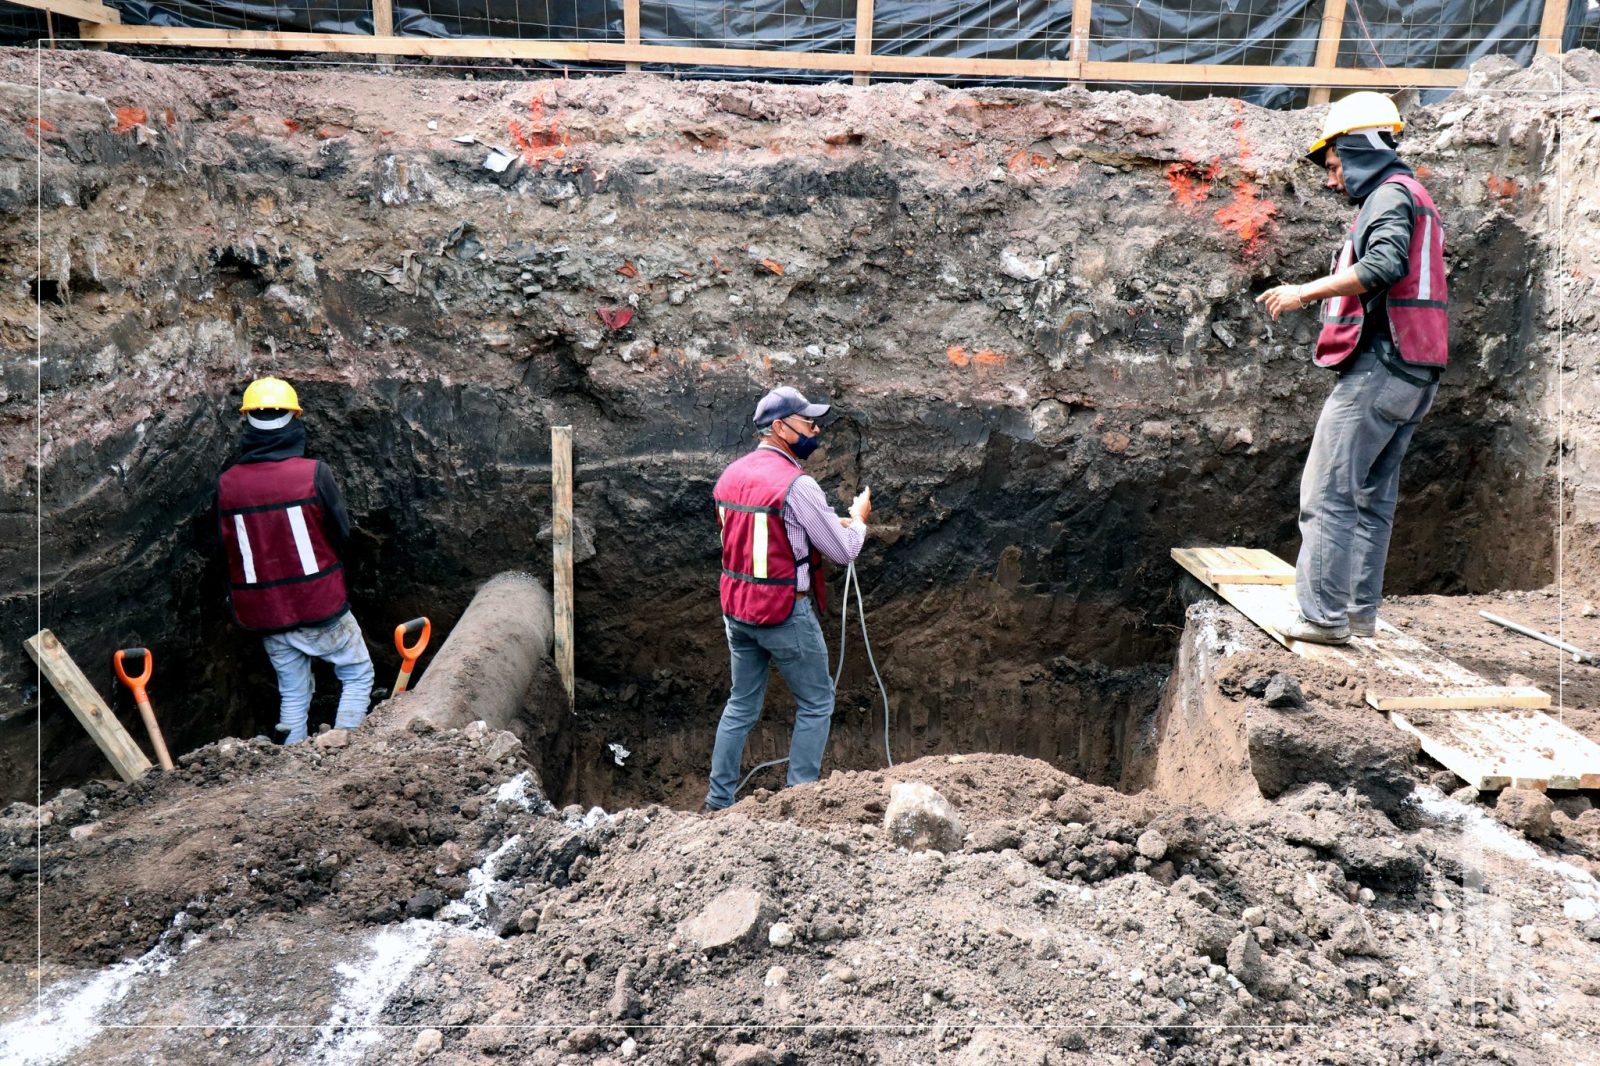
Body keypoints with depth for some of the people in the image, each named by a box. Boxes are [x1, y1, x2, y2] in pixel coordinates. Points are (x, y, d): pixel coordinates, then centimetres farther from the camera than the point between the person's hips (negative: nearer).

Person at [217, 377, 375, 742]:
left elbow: (227, 548, 5)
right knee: (358, 676, 14)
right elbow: (342, 533, -5)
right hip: (319, 604, -4)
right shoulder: (314, 473, -16)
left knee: (292, 693, 18)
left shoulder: (226, 484, -5)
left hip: (264, 612, 4)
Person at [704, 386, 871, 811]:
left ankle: (719, 800, 22)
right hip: (785, 613, -7)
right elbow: (843, 552, -11)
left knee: (741, 705, 18)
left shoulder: (730, 475, 6)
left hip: (737, 608, 7)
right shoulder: (797, 485, -18)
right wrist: (858, 519, 10)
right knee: (816, 704, 9)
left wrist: (829, 523, 17)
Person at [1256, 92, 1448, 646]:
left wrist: (1307, 289, -19)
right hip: (1412, 373, 11)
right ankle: (1361, 611, 19)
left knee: (1327, 493, -10)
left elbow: (1386, 264, -24)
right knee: (1373, 497, 13)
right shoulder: (1410, 197, 25)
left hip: (1379, 366, -11)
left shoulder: (1390, 193, -6)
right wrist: (1322, 294, 17)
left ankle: (1324, 614, -10)